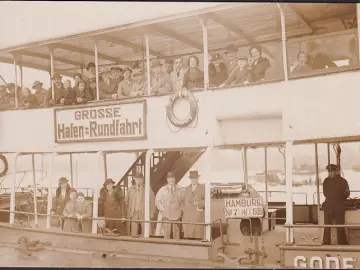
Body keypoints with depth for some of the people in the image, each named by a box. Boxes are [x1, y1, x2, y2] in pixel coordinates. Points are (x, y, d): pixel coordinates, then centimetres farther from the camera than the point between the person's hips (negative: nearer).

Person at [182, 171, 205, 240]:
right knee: (188, 237, -1)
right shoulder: (187, 189, 18)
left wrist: (199, 204, -14)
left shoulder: (203, 188, 5)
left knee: (198, 236, -8)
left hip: (198, 217, -3)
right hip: (188, 218, 4)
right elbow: (185, 203, 16)